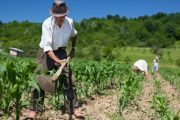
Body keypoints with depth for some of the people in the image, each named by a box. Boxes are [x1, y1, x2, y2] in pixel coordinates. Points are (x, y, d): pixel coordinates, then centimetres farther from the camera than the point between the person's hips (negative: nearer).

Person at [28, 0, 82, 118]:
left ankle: (74, 107, 5)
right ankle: (34, 109, 9)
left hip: (61, 52, 3)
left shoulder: (70, 22, -12)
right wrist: (57, 60, -40)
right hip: (46, 53, -2)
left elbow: (74, 35, 13)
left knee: (68, 79, -4)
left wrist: (73, 49, 11)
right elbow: (47, 46, -30)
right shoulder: (47, 24, -24)